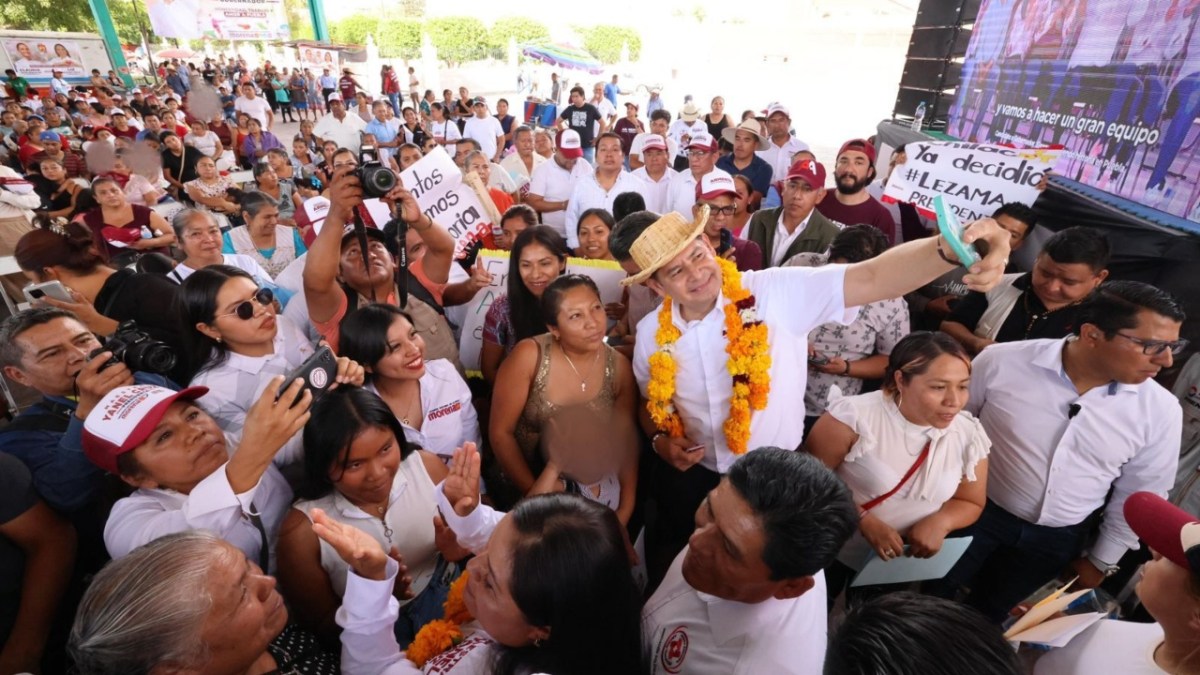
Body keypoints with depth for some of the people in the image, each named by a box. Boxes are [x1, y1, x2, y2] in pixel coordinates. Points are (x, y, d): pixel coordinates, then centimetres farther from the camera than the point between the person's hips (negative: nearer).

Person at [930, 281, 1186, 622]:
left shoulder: (1161, 411, -12)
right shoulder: (1002, 361, -21)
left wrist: (1102, 560, 11)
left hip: (1057, 541, 2)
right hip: (975, 512, -2)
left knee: (985, 615, 21)